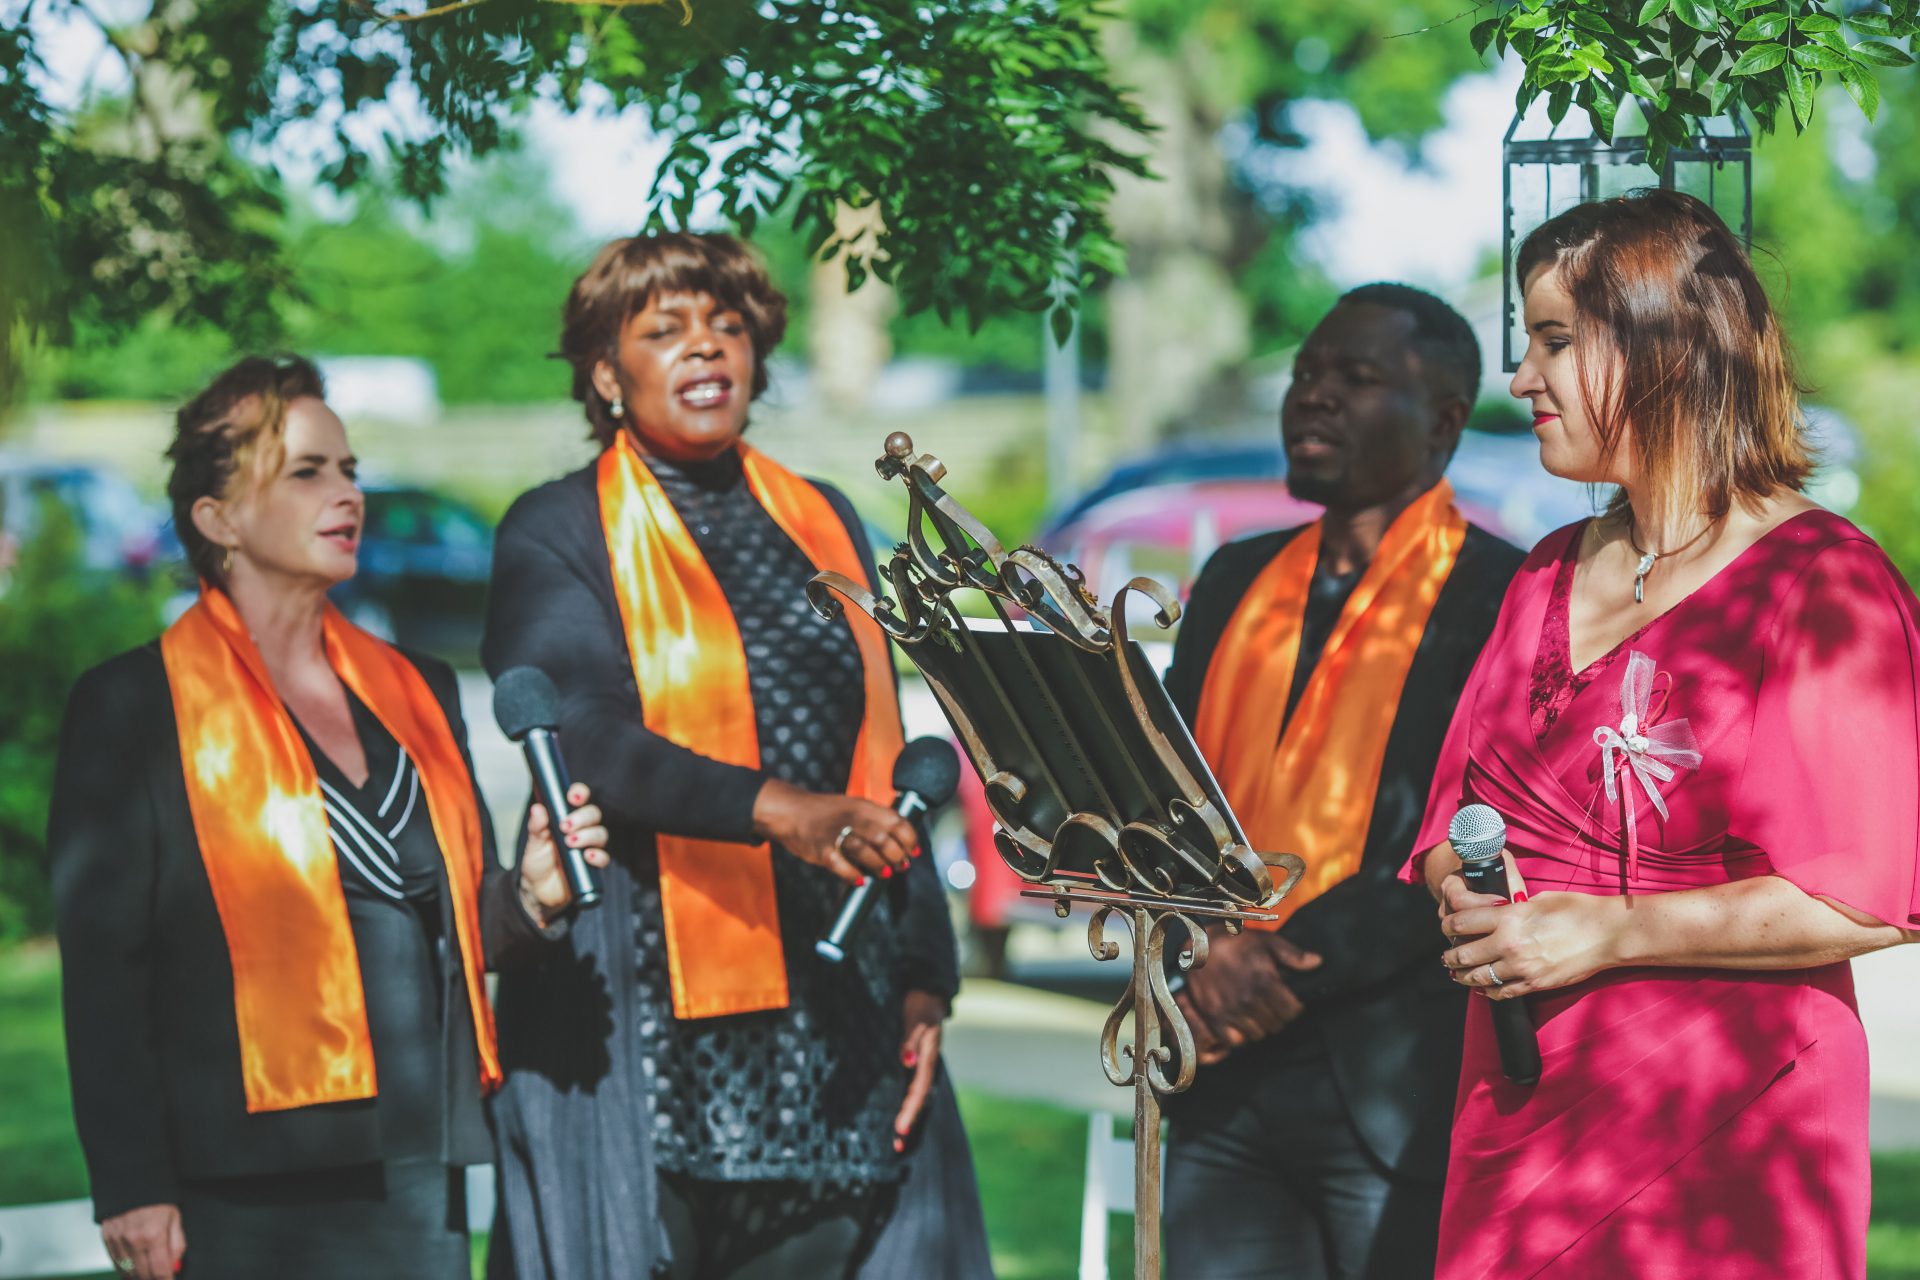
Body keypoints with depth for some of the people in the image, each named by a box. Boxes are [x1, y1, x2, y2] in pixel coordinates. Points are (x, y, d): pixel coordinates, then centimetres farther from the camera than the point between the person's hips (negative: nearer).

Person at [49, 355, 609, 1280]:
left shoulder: (418, 691, 16)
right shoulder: (135, 707, -1)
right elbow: (101, 965, -5)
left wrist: (531, 897, -1)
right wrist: (133, 1191, -12)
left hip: (425, 1170, 5)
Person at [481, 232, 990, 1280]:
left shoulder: (824, 524, 17)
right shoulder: (555, 535, 3)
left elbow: (885, 769, 17)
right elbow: (579, 733, -14)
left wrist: (924, 978, 7)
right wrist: (773, 807, -29)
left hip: (843, 991, 4)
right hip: (650, 1010, -4)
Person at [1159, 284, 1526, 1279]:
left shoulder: (1501, 599, -4)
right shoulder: (1236, 582, 16)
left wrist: (1297, 956, -17)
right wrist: (1207, 955, -5)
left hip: (1401, 1092, -5)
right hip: (1226, 1080, 6)